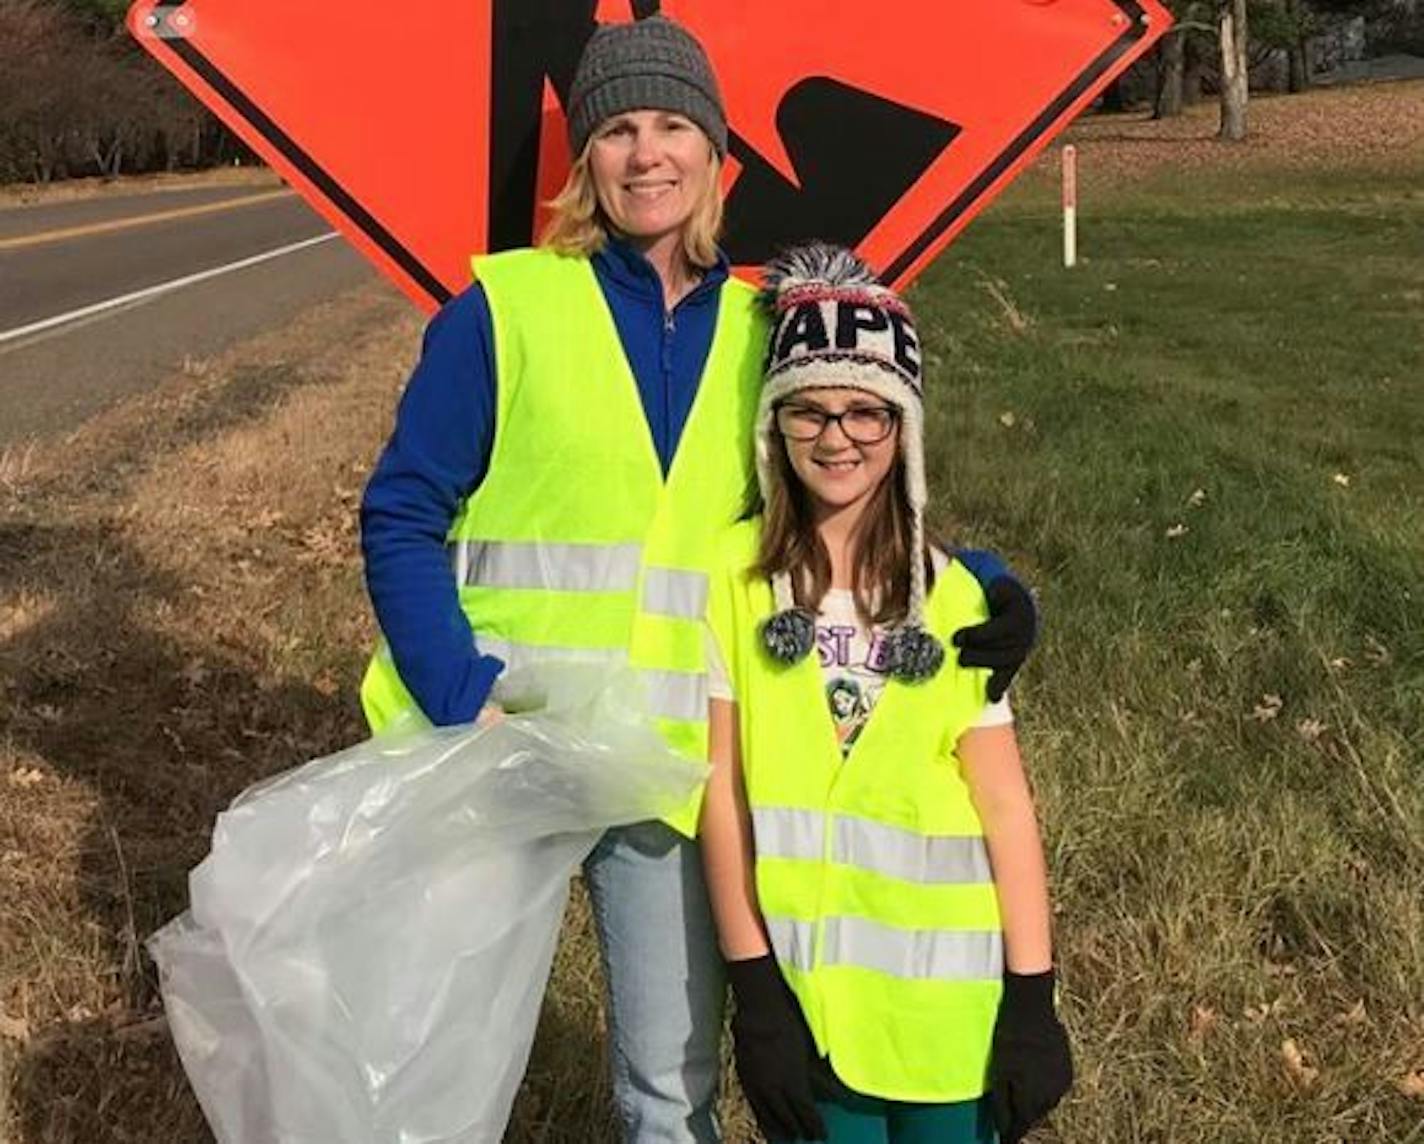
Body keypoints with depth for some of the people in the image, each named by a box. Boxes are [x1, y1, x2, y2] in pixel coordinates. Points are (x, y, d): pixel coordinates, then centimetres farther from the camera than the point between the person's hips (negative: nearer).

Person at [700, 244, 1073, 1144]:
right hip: (800, 971, -1)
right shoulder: (735, 573, -4)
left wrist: (1032, 997, -3)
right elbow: (721, 789, -4)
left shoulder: (951, 594, 1)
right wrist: (754, 986, -6)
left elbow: (1004, 802, 0)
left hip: (943, 979, 1)